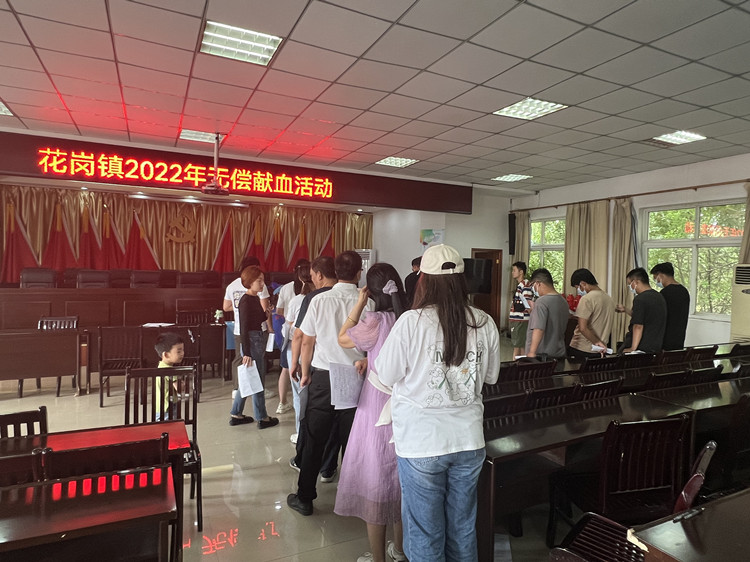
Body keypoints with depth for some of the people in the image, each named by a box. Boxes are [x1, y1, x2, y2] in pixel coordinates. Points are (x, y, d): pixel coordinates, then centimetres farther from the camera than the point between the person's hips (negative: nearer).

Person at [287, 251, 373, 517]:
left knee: (314, 440, 12)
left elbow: (307, 342, 0)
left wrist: (305, 373, 13)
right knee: (351, 440, 13)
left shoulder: (319, 301, -6)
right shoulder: (367, 303, -9)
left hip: (323, 376, 0)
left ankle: (304, 498, 24)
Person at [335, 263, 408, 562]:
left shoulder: (376, 322, -20)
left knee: (375, 479, 11)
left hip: (378, 412, -5)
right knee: (401, 478, 21)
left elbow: (343, 339, -3)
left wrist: (359, 303, -2)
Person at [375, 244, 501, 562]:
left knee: (425, 533, 14)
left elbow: (387, 375, -6)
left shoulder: (410, 322, -17)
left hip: (421, 443, -3)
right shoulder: (484, 323, -6)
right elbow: (491, 376, 8)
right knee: (463, 528, 21)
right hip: (469, 440, 4)